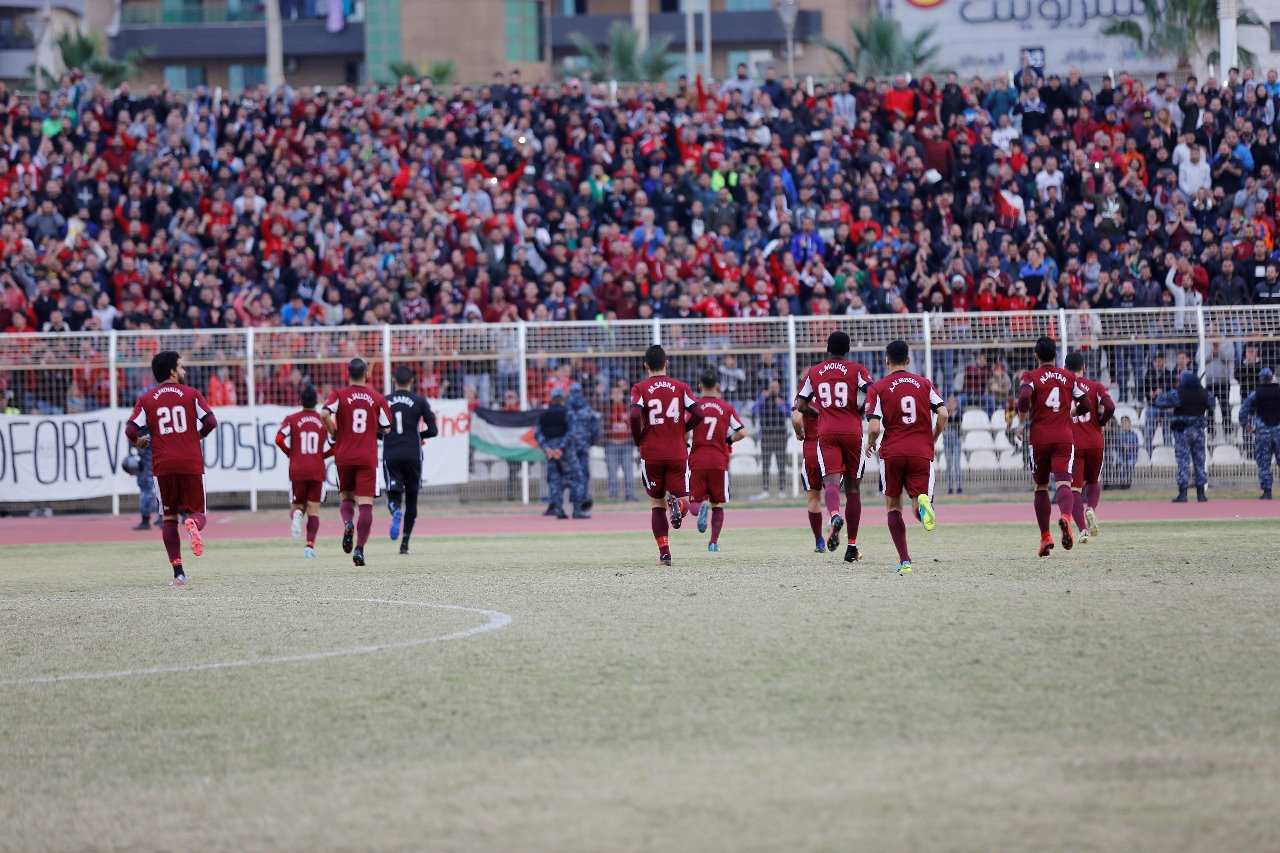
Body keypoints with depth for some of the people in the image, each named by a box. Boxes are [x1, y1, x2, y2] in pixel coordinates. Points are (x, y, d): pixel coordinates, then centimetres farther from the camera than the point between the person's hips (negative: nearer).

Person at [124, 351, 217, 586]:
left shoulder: (146, 400, 6)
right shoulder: (191, 394, 4)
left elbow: (130, 430, -4)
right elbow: (210, 421, -7)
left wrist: (139, 443, 18)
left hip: (163, 465, 1)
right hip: (191, 464, -1)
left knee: (169, 518, 10)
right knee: (197, 511, 9)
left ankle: (178, 573, 3)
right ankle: (193, 523, -31)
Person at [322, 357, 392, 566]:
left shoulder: (339, 394, -1)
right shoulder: (378, 398, 2)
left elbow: (325, 414, -18)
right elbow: (386, 429, 3)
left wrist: (334, 433, -2)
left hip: (344, 456, 1)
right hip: (368, 458, -1)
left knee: (346, 498, 19)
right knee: (366, 505, -2)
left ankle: (348, 524, -12)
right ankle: (360, 548, -15)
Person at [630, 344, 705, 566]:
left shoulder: (640, 388, -1)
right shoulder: (680, 387, 5)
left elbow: (635, 415, -17)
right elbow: (698, 413, -5)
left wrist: (637, 438, 1)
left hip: (651, 454, -1)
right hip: (678, 454, 1)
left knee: (656, 504, 12)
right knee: (681, 497, 8)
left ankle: (664, 552, 2)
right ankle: (677, 504, -31)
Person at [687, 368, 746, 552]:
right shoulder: (727, 408, 2)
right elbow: (742, 432, -2)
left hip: (697, 461, -1)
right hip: (719, 461, 1)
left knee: (694, 502, 5)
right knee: (718, 504, 12)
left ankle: (701, 507, -30)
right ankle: (714, 542, 6)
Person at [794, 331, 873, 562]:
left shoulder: (814, 372, 11)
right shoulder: (856, 370, 4)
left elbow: (801, 405, 10)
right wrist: (859, 411, 8)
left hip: (826, 433, 0)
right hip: (852, 432, 0)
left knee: (831, 481, -12)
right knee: (852, 487, 9)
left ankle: (834, 515, -49)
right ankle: (852, 547, 13)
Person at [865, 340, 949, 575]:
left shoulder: (878, 388, 1)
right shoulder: (924, 384, 9)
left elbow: (874, 428, -8)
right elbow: (943, 414, -1)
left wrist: (870, 444, 14)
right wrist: (932, 440, 15)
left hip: (892, 452, -1)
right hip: (921, 452, 1)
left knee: (894, 507, 14)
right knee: (919, 508, 5)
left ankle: (905, 561, 2)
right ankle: (923, 502, -35)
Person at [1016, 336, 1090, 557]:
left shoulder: (1030, 377, 1)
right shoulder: (1068, 377, 10)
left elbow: (1024, 397, -19)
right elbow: (1085, 405, 11)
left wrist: (1022, 423, -4)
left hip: (1039, 438, -1)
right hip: (1064, 437, 1)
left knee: (1041, 487, 13)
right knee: (1063, 483, -12)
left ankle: (1045, 537, 12)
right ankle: (1065, 517, -43)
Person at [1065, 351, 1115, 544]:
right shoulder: (1095, 386, 2)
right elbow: (1110, 407, -12)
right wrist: (1100, 423, 6)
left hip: (1072, 444, -1)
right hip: (1094, 443, 1)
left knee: (1075, 488, -3)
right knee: (1093, 482, 22)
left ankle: (1082, 529, -19)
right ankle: (1091, 509, -7)